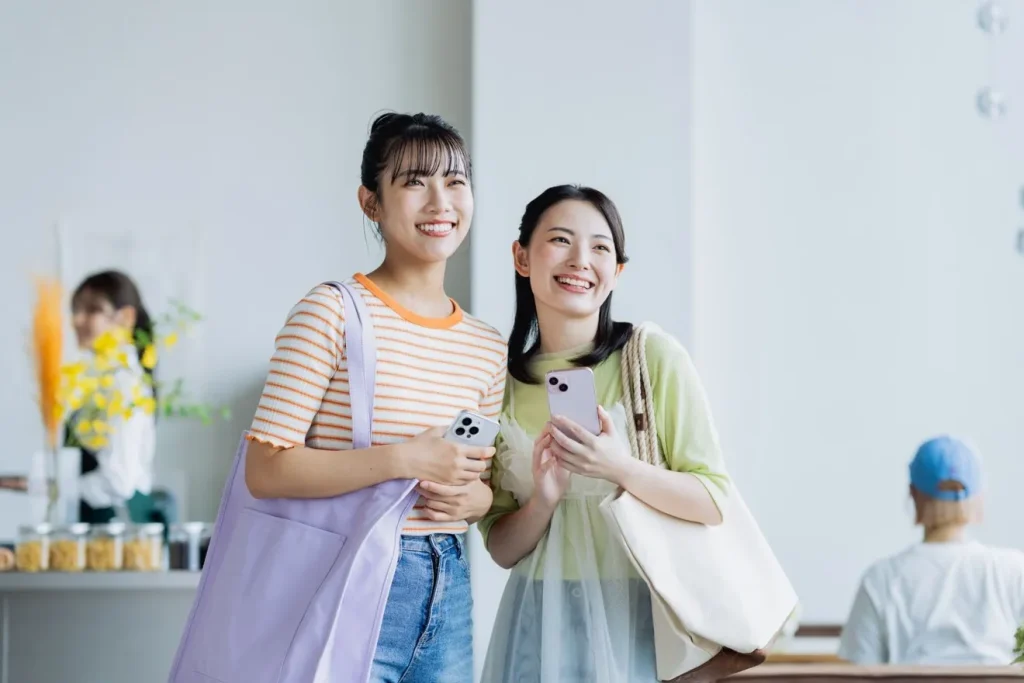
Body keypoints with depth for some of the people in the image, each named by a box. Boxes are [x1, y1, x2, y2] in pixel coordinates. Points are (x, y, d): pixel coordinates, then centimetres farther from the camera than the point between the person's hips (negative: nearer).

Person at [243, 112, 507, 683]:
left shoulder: (489, 348, 9)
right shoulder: (332, 313, -9)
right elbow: (266, 470, -15)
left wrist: (473, 497, -4)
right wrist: (403, 460, -21)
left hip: (449, 593, 6)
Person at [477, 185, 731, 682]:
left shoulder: (654, 356, -7)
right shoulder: (500, 380, 3)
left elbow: (715, 501, -7)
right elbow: (501, 547, 5)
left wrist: (621, 469, -22)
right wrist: (545, 500, -14)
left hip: (636, 616, -2)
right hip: (540, 621, 3)